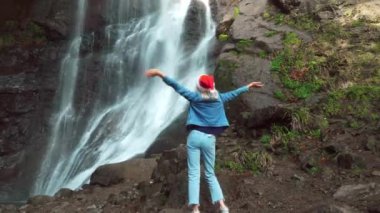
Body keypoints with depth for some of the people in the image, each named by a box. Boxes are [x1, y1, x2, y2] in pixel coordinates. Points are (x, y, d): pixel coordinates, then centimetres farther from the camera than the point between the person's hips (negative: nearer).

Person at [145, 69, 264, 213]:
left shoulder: (195, 97, 2)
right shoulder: (219, 98, 10)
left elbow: (177, 87, -4)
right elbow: (234, 93, 24)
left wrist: (160, 74, -5)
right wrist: (249, 86, 39)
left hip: (195, 136, -2)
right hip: (210, 139, 2)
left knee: (194, 173, -4)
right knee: (210, 174, 13)